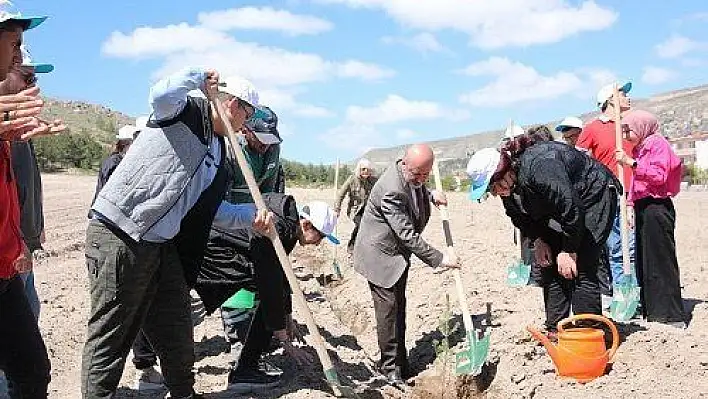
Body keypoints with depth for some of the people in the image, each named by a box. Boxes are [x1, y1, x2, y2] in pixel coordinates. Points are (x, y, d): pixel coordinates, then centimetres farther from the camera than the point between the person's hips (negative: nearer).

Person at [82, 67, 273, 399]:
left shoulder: (218, 155, 19)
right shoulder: (187, 111, -4)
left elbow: (213, 211, 20)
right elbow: (161, 95, -28)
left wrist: (252, 215, 7)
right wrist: (201, 77, -12)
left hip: (161, 246, 9)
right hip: (117, 237, -9)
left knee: (176, 331, 16)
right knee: (110, 337, -1)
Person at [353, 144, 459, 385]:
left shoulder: (413, 178, -4)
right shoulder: (391, 191, -32)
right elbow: (408, 236, -31)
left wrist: (430, 195, 1)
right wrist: (440, 258, -26)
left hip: (398, 253, 9)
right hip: (380, 255, -9)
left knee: (399, 308, 13)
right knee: (389, 307, -9)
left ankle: (401, 365, 22)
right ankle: (391, 368, 3)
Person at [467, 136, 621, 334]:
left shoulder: (539, 166, -37)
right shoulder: (511, 181, -8)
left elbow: (571, 208, -34)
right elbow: (522, 216, 8)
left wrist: (568, 251, -26)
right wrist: (538, 240, -7)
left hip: (596, 196, -9)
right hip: (560, 205, 9)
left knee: (581, 271, -15)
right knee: (550, 267, 2)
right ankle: (554, 331, 7)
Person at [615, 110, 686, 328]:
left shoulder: (658, 143, -7)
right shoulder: (640, 148, 20)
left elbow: (659, 175, -21)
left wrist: (631, 162, -24)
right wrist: (632, 204, 16)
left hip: (657, 207, -9)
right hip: (643, 208, 9)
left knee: (660, 261, -8)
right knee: (644, 261, 10)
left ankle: (672, 316, -4)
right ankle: (651, 311, 18)